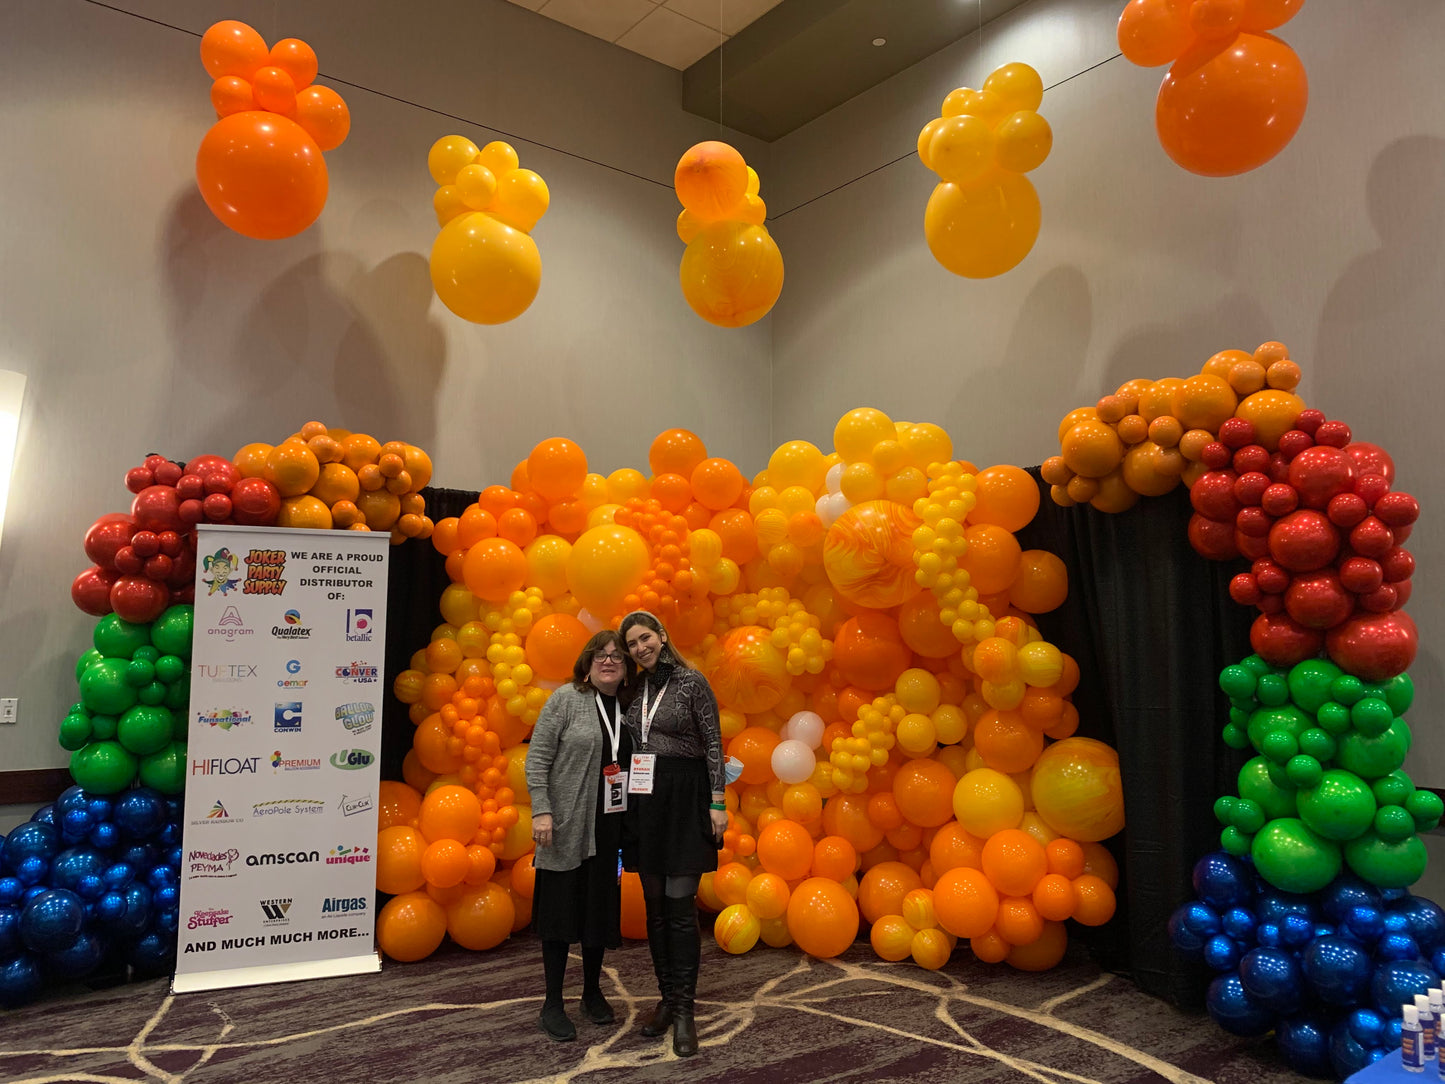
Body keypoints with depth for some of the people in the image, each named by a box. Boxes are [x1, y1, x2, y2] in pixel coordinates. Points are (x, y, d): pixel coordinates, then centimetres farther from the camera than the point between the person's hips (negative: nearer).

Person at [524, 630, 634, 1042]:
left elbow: (633, 766, 12)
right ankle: (553, 1004, 18)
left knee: (601, 910, 13)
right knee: (561, 911, 4)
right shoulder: (566, 699, -7)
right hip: (566, 827, -4)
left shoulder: (627, 707, 7)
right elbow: (537, 758, -9)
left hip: (609, 828, 4)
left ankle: (593, 993, 30)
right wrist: (541, 810, -16)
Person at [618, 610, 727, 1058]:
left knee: (680, 907, -4)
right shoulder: (634, 688, 9)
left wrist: (717, 803, -12)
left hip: (684, 799, -6)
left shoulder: (692, 682, -6)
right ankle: (667, 998, 23)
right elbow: (627, 747, 13)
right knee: (655, 905, 11)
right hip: (644, 802, 6)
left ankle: (684, 1011, 5)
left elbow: (713, 744, -7)